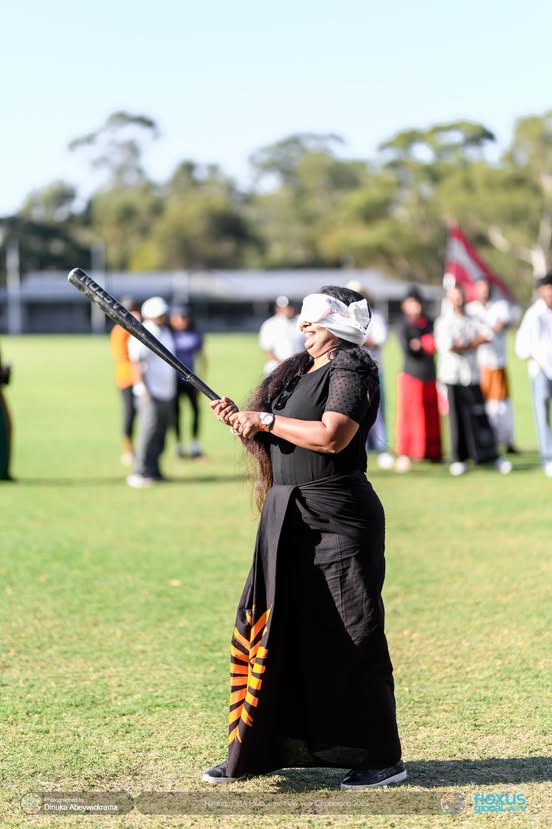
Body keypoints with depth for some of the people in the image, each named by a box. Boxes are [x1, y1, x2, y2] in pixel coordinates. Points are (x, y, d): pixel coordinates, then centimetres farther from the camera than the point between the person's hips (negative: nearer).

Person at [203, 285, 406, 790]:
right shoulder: (296, 373, 17)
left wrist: (265, 420, -15)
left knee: (352, 636, -5)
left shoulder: (350, 371, -10)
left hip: (336, 519, -9)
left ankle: (384, 759, 5)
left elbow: (331, 437, -24)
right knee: (268, 629, 10)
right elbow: (274, 441, 20)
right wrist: (240, 420, 2)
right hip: (287, 518, 9)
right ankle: (254, 751, 20)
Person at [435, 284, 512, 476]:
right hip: (452, 376, -3)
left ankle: (491, 455, -2)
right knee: (457, 418, -1)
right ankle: (459, 459, 6)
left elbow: (487, 335, -2)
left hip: (472, 375, 3)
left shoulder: (473, 321, 14)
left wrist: (466, 345, -12)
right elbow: (447, 345, -14)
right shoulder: (444, 321, 1)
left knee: (479, 416, -3)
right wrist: (471, 345, -3)